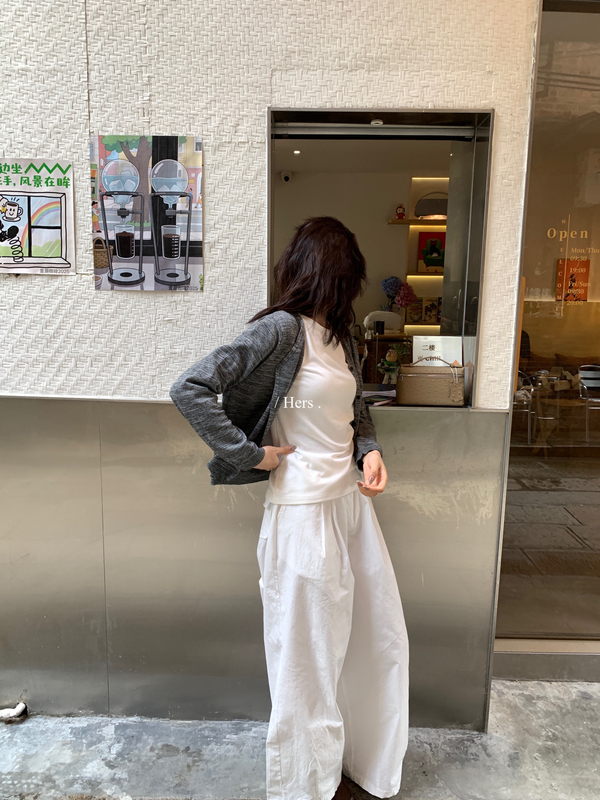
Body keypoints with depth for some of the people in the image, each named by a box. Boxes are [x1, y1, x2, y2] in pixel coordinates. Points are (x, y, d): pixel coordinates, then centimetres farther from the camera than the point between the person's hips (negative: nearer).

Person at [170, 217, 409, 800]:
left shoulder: (340, 335, 9)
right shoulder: (280, 329, -16)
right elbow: (189, 389, -22)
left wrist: (371, 451, 2)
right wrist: (250, 453, -18)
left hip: (352, 500, 9)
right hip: (304, 512, -9)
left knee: (381, 639, 21)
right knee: (310, 658, 10)